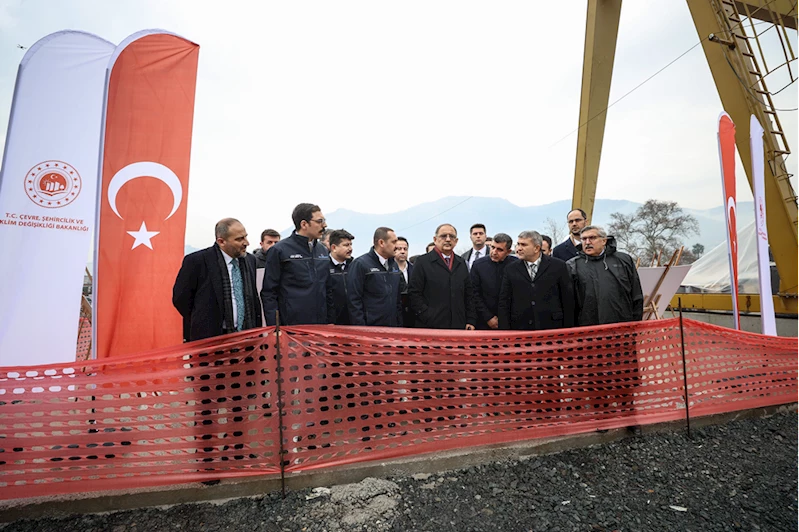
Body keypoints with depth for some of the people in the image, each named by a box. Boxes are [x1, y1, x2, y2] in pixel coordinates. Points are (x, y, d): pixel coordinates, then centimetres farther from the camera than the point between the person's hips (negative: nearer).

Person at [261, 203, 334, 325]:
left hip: (321, 325, 5)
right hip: (291, 326, -5)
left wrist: (331, 320, 11)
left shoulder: (323, 250, 11)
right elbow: (268, 292, -6)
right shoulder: (279, 250, -6)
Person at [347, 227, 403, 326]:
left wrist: (400, 324, 10)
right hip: (370, 328, -6)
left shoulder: (394, 265, 12)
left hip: (393, 326, 6)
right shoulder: (360, 264, -9)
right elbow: (354, 300, -12)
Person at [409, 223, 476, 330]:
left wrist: (471, 321, 8)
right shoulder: (422, 262, -1)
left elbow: (469, 294, 15)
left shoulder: (461, 263, 14)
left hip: (459, 326, 4)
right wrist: (428, 318, -12)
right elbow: (414, 294, -6)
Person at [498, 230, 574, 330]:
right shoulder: (511, 270, 6)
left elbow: (568, 300, 4)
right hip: (520, 329, 1)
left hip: (551, 326, -1)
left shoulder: (558, 266, 3)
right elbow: (504, 304, 5)